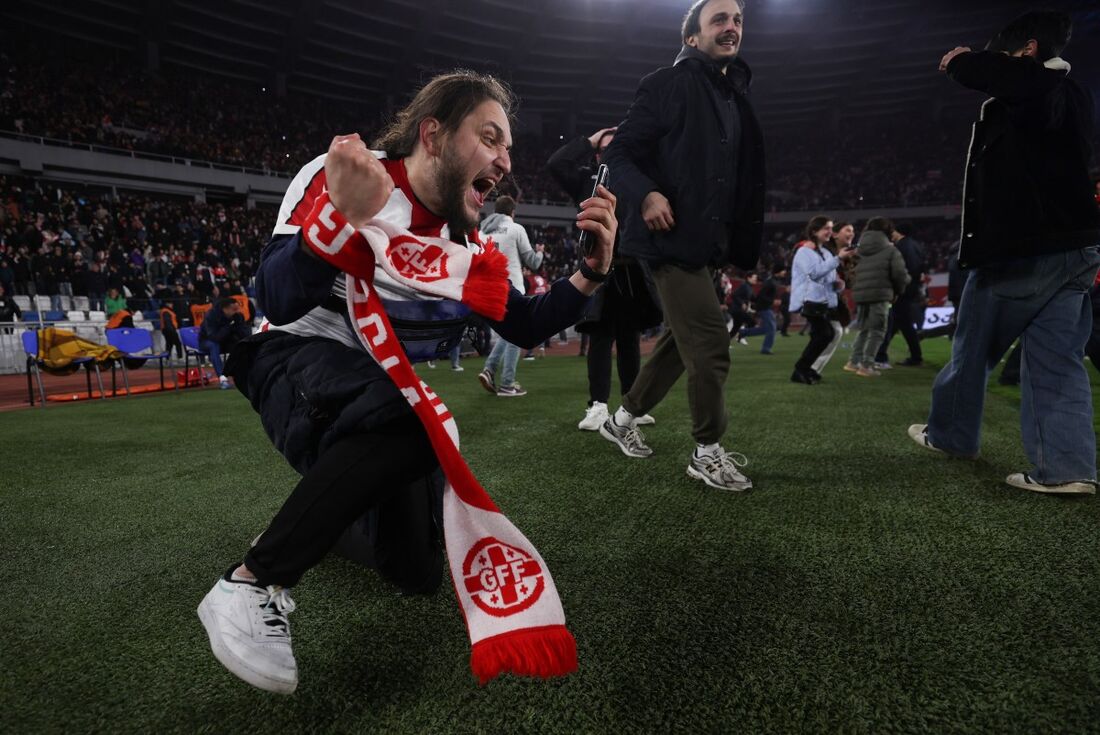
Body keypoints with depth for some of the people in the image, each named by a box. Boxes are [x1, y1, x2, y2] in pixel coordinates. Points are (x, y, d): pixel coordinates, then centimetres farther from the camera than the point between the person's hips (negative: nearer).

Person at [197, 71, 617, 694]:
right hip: (298, 365, -6)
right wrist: (343, 216, -44)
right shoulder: (337, 176, -16)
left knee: (419, 572, 4)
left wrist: (591, 273, -9)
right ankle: (253, 584, -23)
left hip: (383, 397, 6)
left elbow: (525, 328, 6)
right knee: (419, 417, -38)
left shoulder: (470, 247, 2)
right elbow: (279, 303, -27)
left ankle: (337, 508, 36)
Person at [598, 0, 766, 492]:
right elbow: (619, 152, -8)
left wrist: (743, 246, 16)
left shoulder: (736, 98, 19)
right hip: (672, 238, -9)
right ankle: (707, 453, 7)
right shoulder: (670, 84, -5)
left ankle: (622, 420, 29)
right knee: (710, 343, -10)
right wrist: (646, 194, -27)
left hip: (705, 243, 9)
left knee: (682, 340, 14)